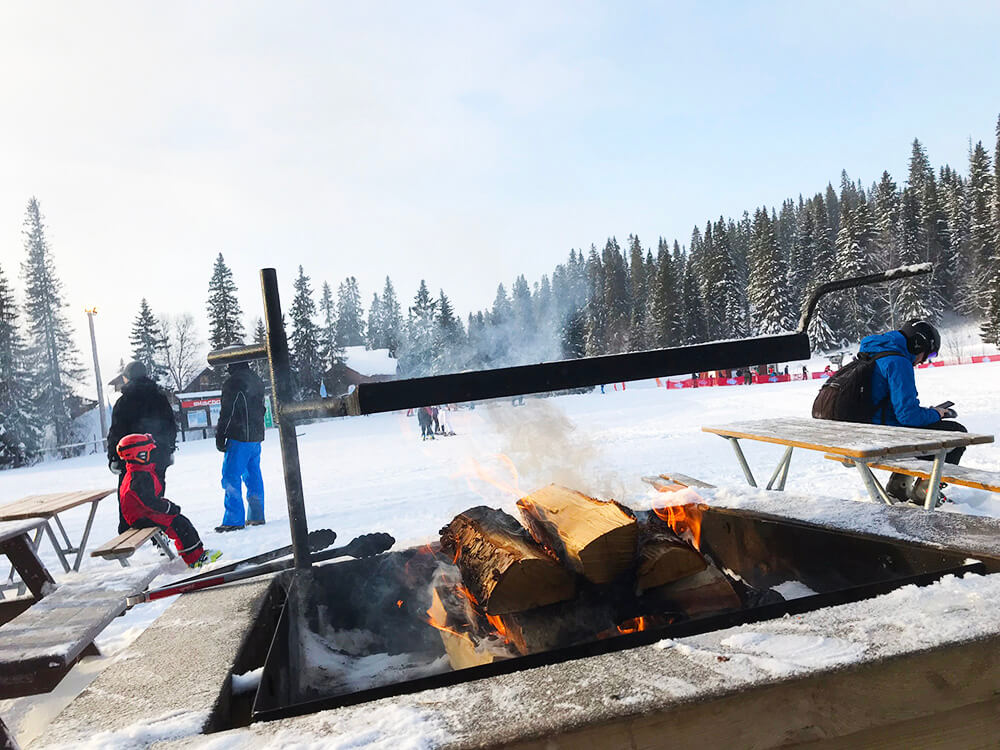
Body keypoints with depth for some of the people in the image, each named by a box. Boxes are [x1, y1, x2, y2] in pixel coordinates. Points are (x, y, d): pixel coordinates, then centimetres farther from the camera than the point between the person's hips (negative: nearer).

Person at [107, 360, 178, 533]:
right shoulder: (161, 397, 5)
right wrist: (170, 449, 20)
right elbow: (172, 426, 12)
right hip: (159, 456, 4)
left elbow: (116, 432, -10)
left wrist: (113, 458, -4)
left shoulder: (124, 401, -10)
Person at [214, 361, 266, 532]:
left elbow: (227, 412, -13)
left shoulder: (233, 381, -12)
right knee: (253, 477, 13)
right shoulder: (257, 380, 14)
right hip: (256, 437, 8)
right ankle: (256, 516, 17)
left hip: (239, 437, -8)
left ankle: (234, 520, -6)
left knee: (231, 478, -5)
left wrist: (220, 436, -8)